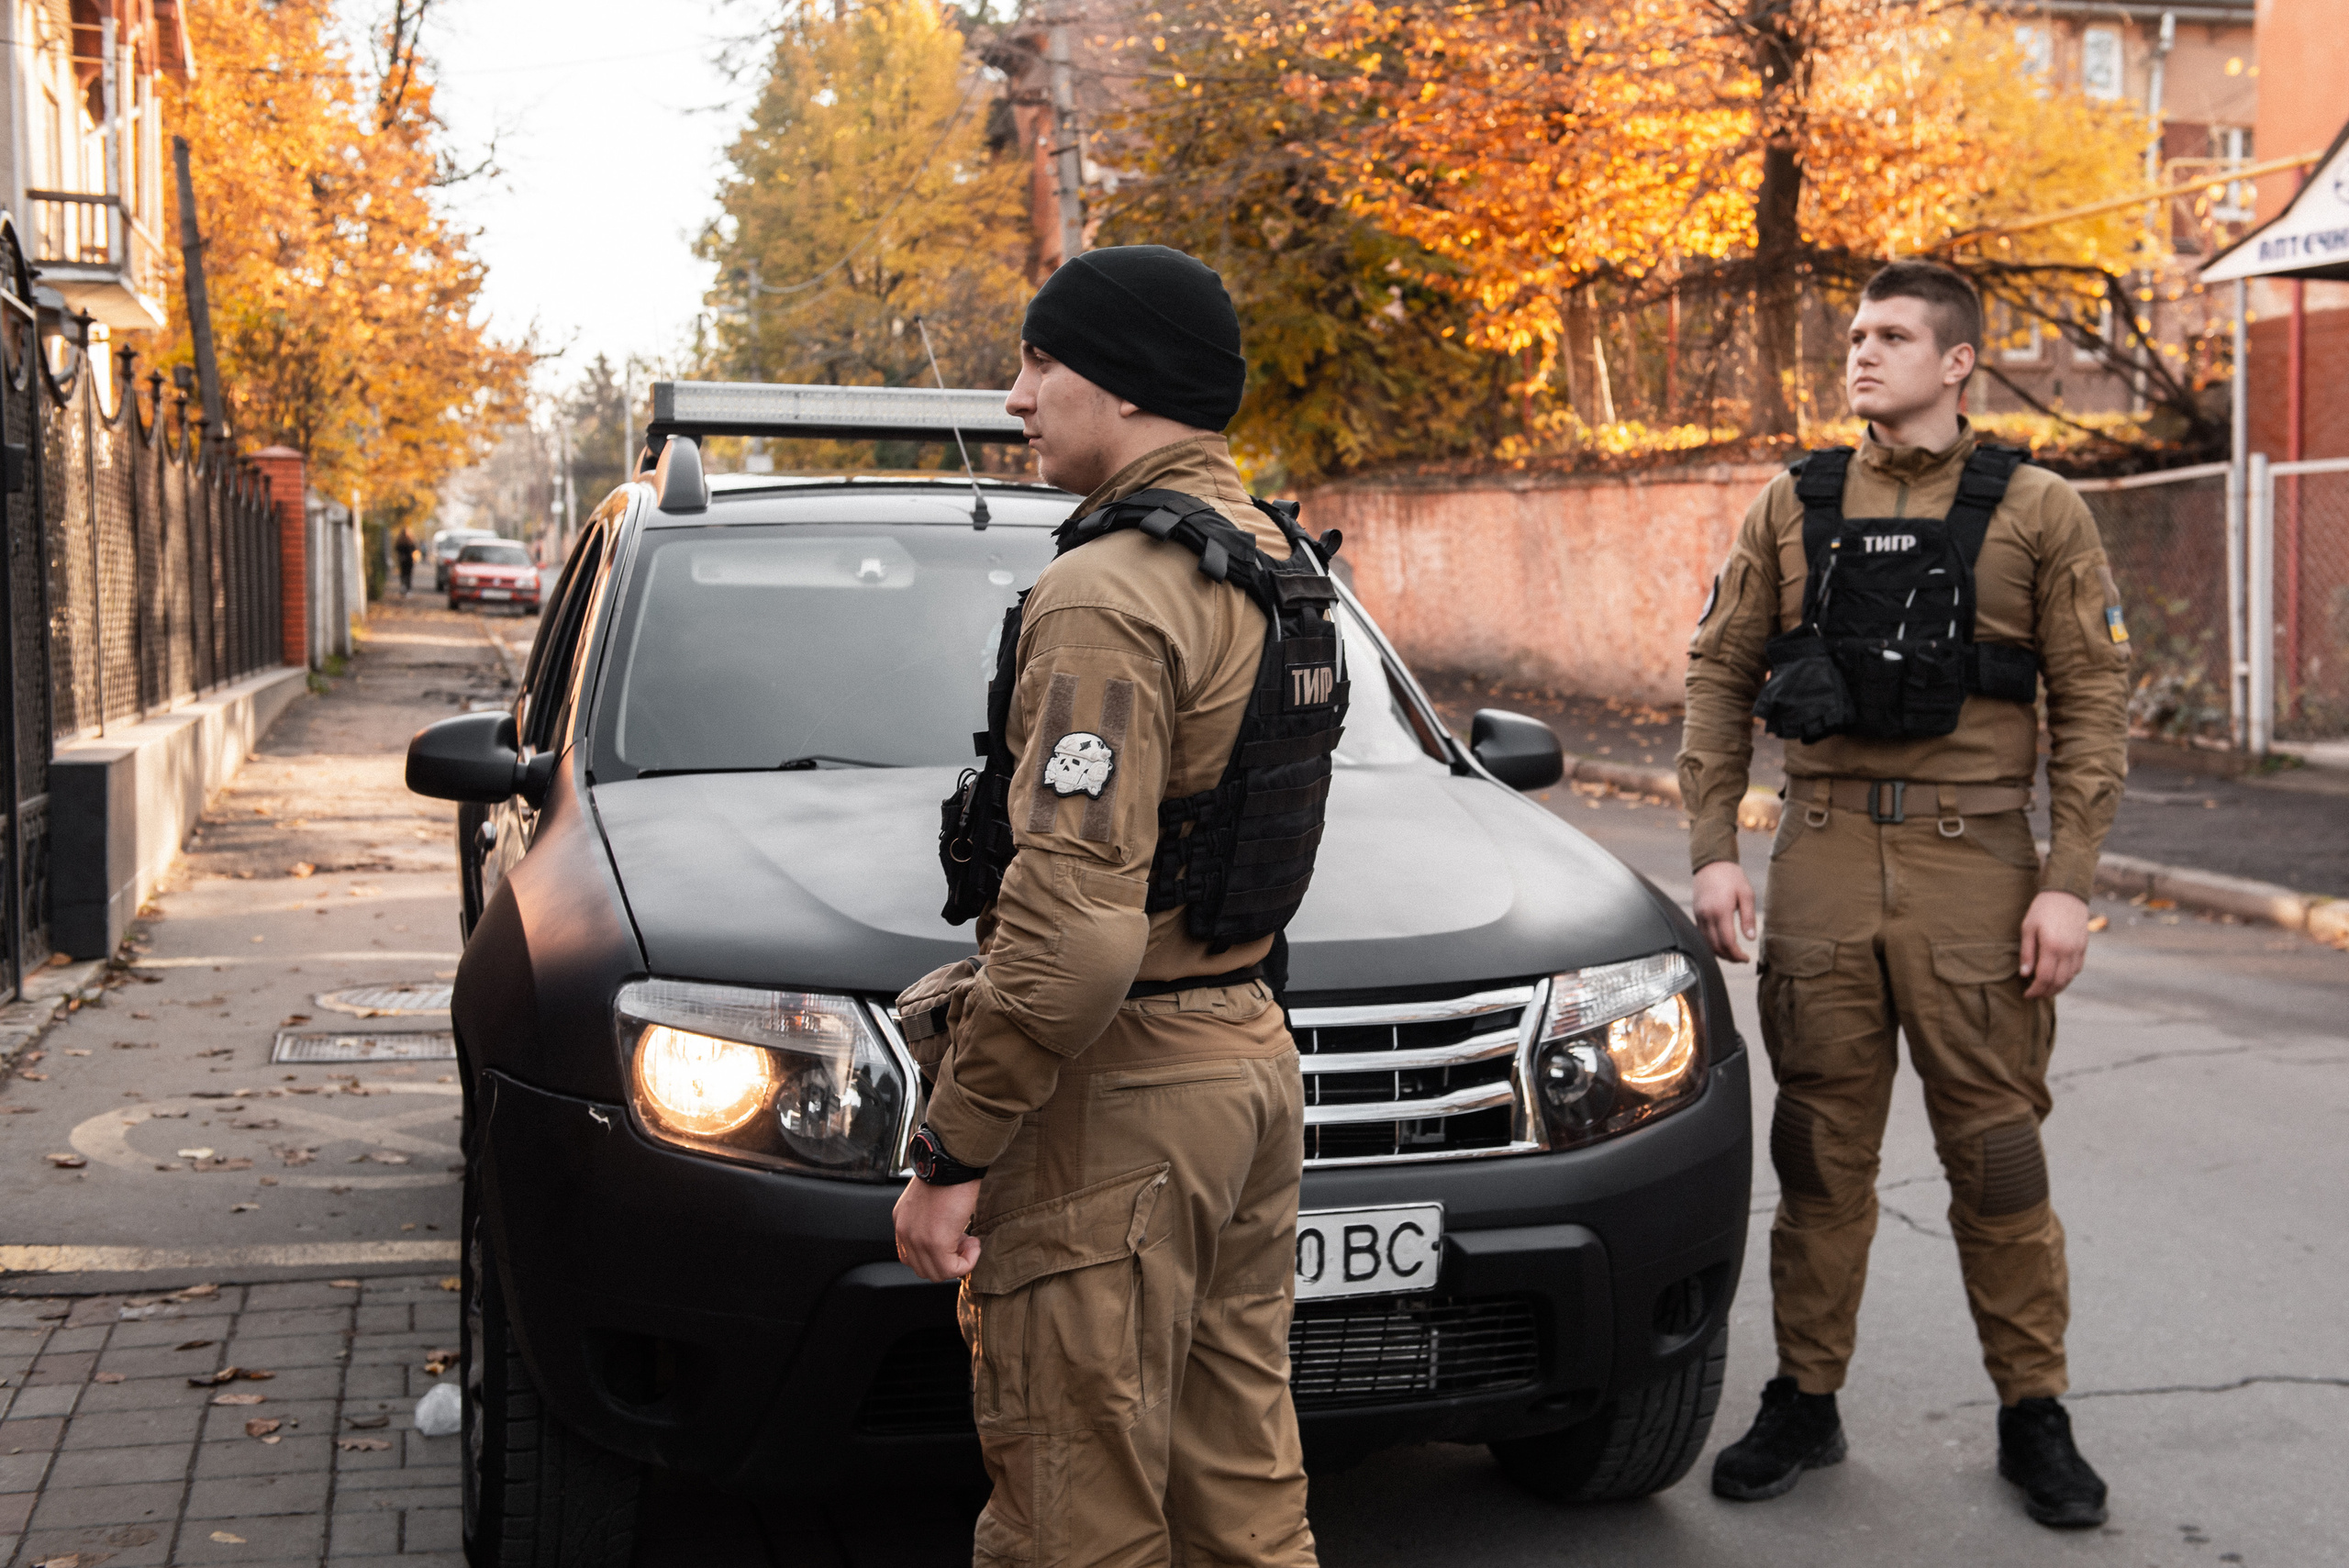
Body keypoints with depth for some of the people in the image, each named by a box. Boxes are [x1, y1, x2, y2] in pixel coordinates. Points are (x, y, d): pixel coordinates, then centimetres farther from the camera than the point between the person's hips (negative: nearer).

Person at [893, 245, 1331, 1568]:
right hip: (1255, 1062, 10)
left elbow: (1073, 933, -27)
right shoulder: (1285, 569, 11)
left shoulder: (1108, 594, -20)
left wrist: (953, 1154, -18)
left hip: (1116, 1104, -9)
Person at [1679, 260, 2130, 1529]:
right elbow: (1719, 677, 9)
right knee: (1820, 1146, 9)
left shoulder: (2038, 514, 2)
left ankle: (2033, 1416, 18)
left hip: (1974, 862, -2)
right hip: (1822, 857, 2)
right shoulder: (1792, 509, 9)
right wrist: (1712, 849, 0)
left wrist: (2068, 884, -8)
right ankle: (1805, 1401, 22)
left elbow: (2093, 705, -1)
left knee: (1995, 1151, 3)